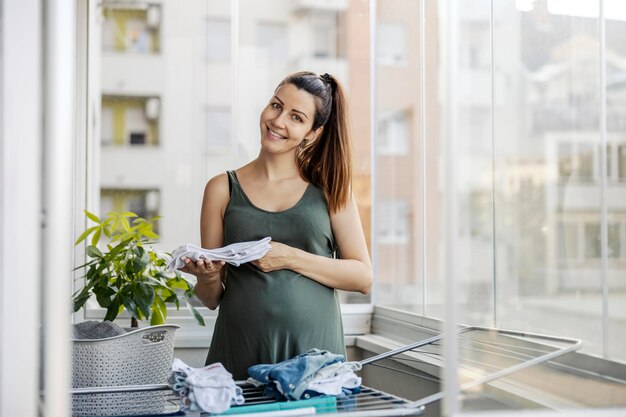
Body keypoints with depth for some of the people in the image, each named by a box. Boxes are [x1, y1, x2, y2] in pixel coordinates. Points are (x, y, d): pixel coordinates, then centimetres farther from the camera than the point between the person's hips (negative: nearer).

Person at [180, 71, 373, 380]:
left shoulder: (330, 187, 5)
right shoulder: (223, 189, 5)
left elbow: (363, 277, -1)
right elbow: (211, 299, 9)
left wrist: (291, 258, -11)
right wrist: (208, 278, -12)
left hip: (315, 353, 0)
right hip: (241, 359, 0)